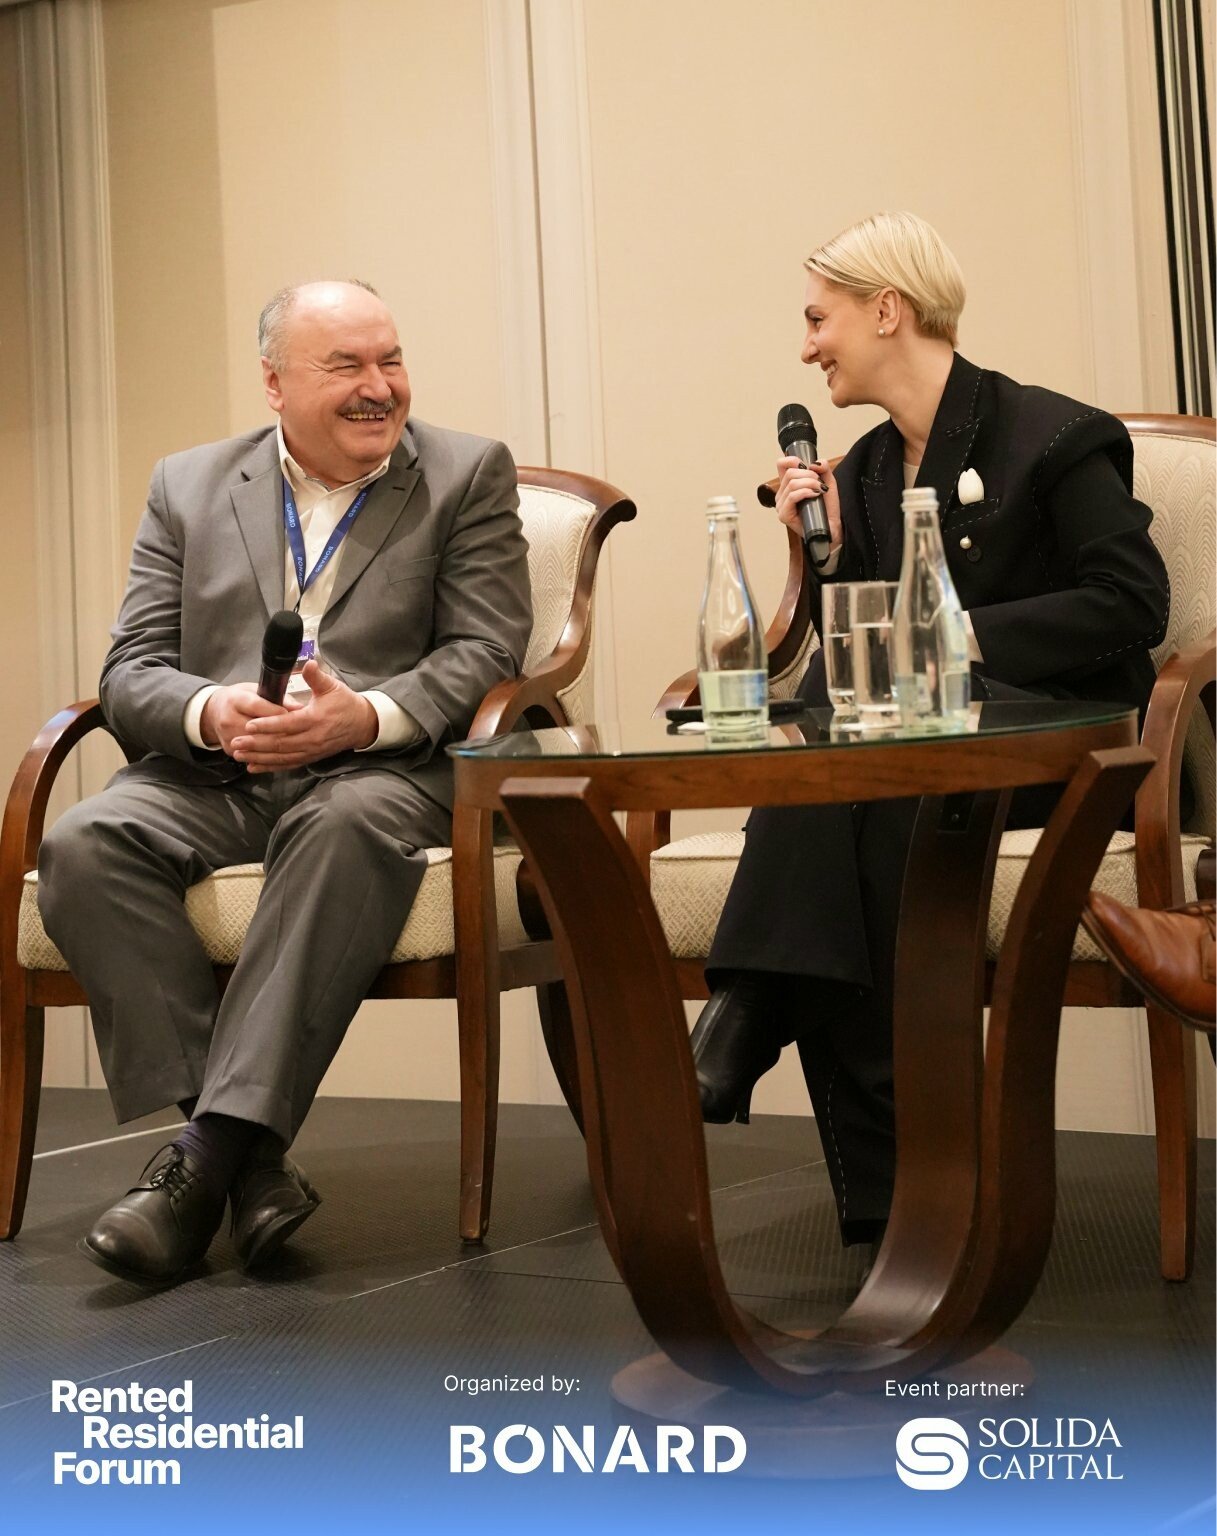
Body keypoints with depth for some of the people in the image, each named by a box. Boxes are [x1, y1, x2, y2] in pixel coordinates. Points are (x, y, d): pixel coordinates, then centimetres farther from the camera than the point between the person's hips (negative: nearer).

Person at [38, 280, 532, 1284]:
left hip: (381, 771, -3)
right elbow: (131, 671, 9)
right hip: (210, 778, 3)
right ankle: (246, 1157, -30)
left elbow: (486, 652, -1)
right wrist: (214, 712, -15)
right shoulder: (189, 486, 16)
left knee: (351, 825, -38)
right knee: (83, 847, -27)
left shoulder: (468, 475, 10)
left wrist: (366, 715, -20)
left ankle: (210, 1153, -37)